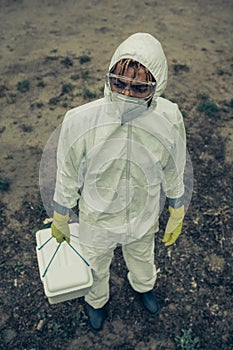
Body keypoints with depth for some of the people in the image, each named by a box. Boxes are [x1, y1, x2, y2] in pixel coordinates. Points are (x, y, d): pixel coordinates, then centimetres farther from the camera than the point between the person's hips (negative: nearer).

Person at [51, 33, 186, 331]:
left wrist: (176, 218, 5)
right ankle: (96, 300, 67)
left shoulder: (168, 119, -26)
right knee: (96, 267, 30)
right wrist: (60, 220, 0)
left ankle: (142, 285, 72)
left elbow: (173, 174, -7)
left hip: (144, 218, 2)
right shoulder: (80, 121, -32)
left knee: (141, 257, 35)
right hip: (97, 221, -1)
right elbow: (67, 178, -14)